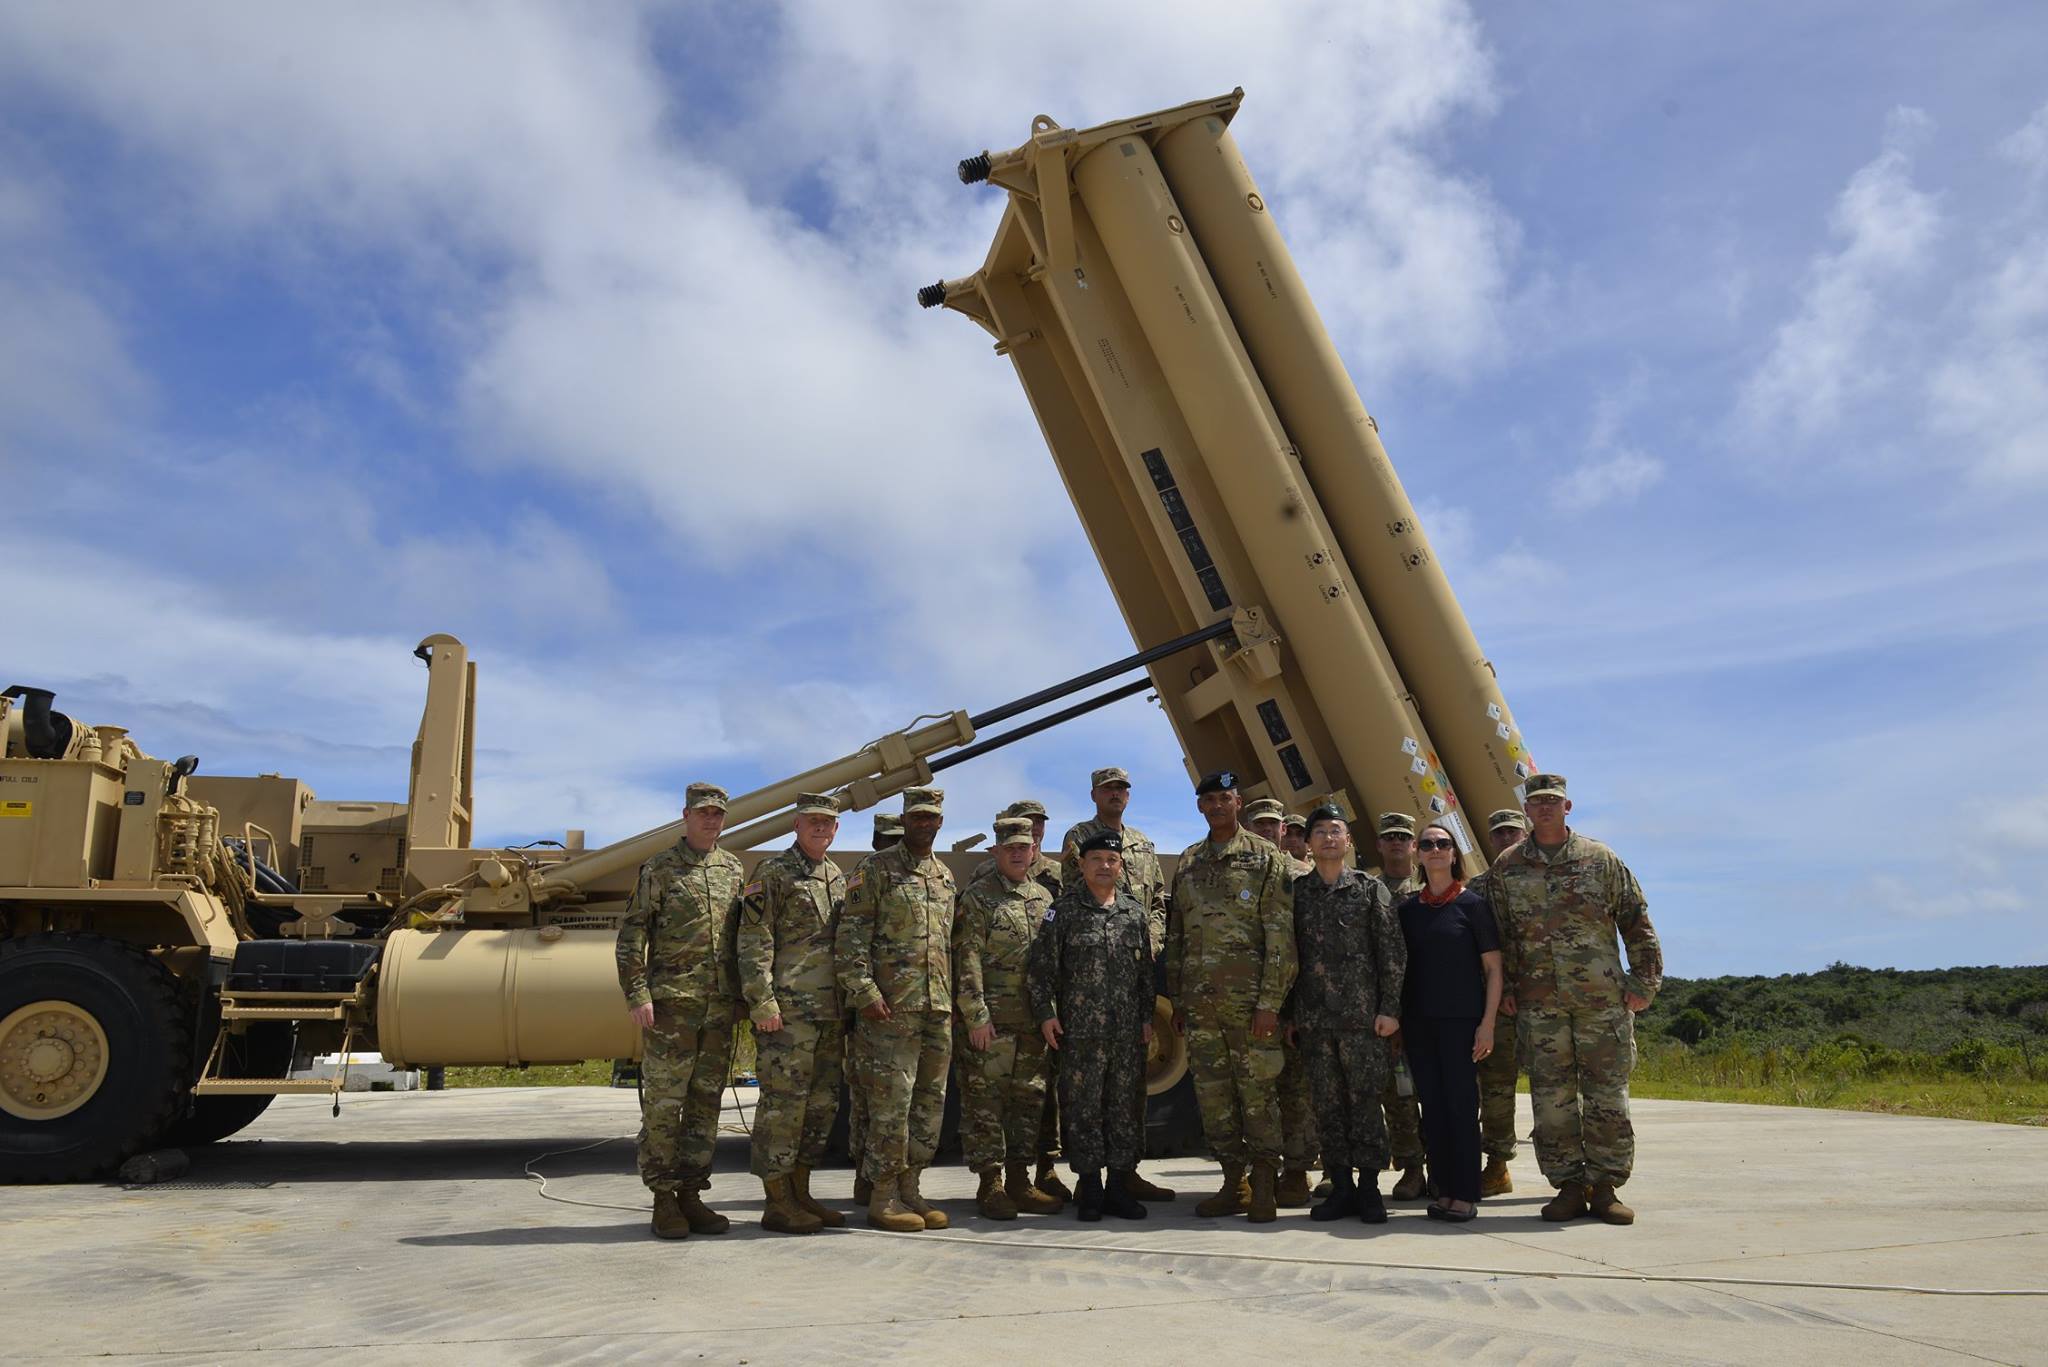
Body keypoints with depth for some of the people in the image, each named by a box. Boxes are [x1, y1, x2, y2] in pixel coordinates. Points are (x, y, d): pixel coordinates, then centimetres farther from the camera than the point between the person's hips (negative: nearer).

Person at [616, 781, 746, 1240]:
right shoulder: (659, 869, 0)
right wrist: (637, 994, -11)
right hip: (672, 1002, -4)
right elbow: (632, 935, -3)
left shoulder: (735, 870, 13)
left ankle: (691, 1194, 17)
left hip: (721, 1006, 5)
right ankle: (664, 1199, 8)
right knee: (663, 1103, -1)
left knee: (705, 1102, 8)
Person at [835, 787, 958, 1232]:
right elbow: (850, 937, -10)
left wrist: (954, 1000, 16)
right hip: (891, 1009, -7)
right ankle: (883, 1197, 5)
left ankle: (909, 1188, 19)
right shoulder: (876, 869, -3)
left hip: (939, 1011, 7)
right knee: (891, 1102, -5)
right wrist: (864, 992, -17)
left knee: (931, 1103, 9)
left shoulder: (946, 877, 17)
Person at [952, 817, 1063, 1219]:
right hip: (989, 1018, -6)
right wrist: (976, 1015, -16)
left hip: (1033, 1020, 6)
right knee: (984, 1100, -2)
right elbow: (968, 960, -10)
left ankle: (1019, 1179, 19)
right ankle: (990, 1184, 6)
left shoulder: (1044, 898, 14)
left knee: (1030, 1098, 10)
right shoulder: (977, 897, -4)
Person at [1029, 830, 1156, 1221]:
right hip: (1080, 1028, -3)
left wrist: (1147, 1017, 11)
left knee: (1127, 1105, 7)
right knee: (1083, 1106, 1)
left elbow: (1146, 970, 15)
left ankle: (1120, 1186, 17)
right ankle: (1089, 1188, 11)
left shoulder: (1135, 911, 11)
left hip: (1128, 1029, 3)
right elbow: (1043, 966, -1)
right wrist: (1046, 1013, -7)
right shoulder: (1063, 910, 0)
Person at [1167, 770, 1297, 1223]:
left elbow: (1280, 937, -7)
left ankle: (1264, 1187, 10)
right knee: (1212, 1093, 8)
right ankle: (1233, 1182, 18)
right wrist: (1176, 998, 12)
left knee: (1257, 1091, 0)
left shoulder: (1266, 858, -2)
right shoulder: (1187, 863, 14)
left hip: (1247, 997, -5)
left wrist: (1270, 1002, -14)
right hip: (1199, 999, 5)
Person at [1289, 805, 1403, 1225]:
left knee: (1365, 1100, 0)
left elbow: (1392, 952, 1)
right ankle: (1341, 1186, 15)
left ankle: (1369, 1187, 10)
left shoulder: (1371, 888, 4)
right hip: (1313, 1017, 2)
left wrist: (1389, 1008, -5)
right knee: (1327, 1104, 6)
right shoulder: (1296, 891, 9)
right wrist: (1287, 1011, 7)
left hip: (1362, 1015, -2)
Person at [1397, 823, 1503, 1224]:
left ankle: (1467, 1194, 5)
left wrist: (1488, 1022, -10)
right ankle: (1445, 1189, 13)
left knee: (1461, 1103, -3)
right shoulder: (1408, 908, 10)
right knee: (1432, 1104, 6)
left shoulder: (1472, 903, -1)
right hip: (1418, 1021, 4)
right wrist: (1396, 1018, 6)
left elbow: (1493, 967, -3)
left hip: (1461, 1019, -4)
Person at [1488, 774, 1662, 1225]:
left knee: (1607, 1094, 2)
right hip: (1539, 1002, 1)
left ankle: (1604, 1186, 11)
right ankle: (1568, 1186, 11)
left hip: (1602, 998, -1)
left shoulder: (1601, 859, 4)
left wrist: (1644, 982, 0)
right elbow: (1497, 934, 12)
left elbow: (1637, 922, 6)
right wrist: (1504, 988, 6)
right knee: (1551, 1097, 2)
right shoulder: (1506, 868, 8)